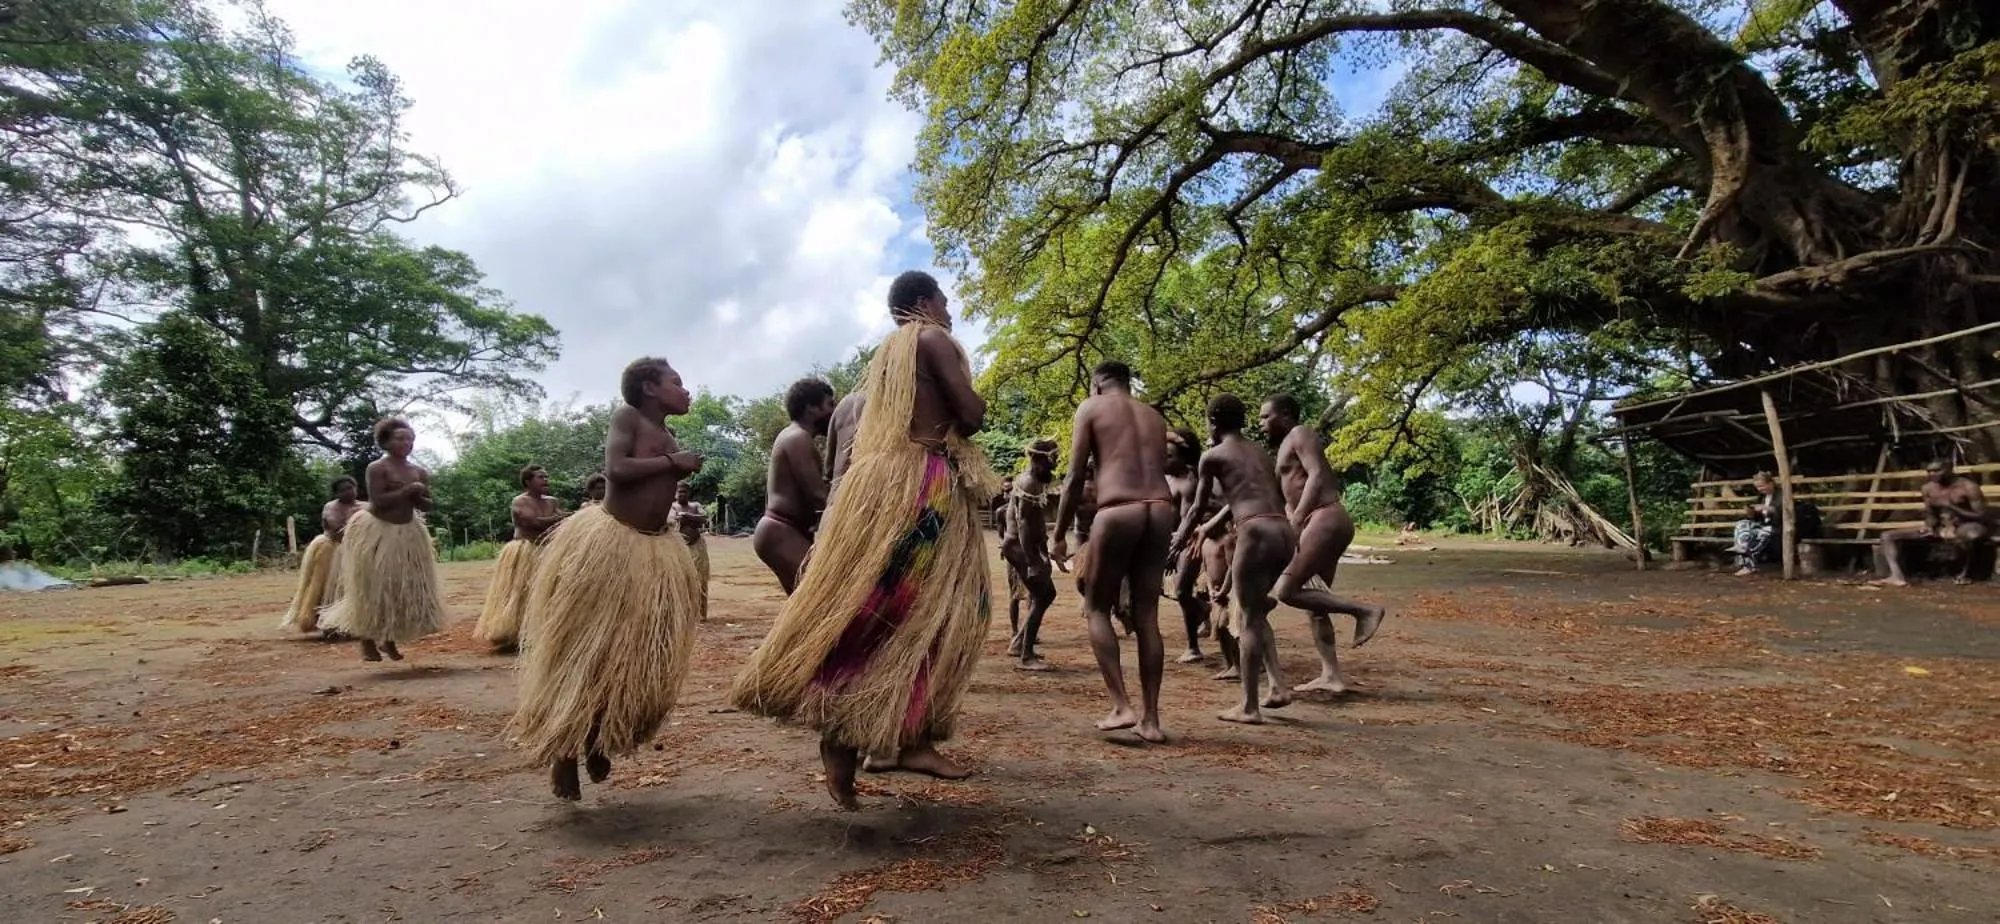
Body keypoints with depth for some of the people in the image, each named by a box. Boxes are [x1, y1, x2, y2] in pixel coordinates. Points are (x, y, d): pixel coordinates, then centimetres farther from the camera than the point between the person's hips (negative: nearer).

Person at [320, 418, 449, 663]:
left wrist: (418, 497, -11)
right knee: (375, 589, -2)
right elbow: (378, 501, -21)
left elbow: (427, 505, 10)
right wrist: (406, 490, -21)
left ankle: (389, 639, 21)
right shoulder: (377, 468, -11)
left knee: (406, 590, 7)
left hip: (408, 534, 6)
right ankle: (368, 642, 9)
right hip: (378, 532, -6)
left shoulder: (419, 472, 6)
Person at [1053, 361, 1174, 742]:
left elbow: (1075, 479, 3)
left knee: (1097, 609, 9)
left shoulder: (1090, 408, 9)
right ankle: (1150, 718, 10)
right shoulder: (1154, 416, 24)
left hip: (1118, 512, -5)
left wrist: (1059, 534, 7)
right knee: (1146, 616, 9)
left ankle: (1122, 706, 0)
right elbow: (1155, 471, 18)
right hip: (1160, 511, 5)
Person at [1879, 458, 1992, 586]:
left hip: (1971, 527, -6)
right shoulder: (1928, 488, 3)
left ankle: (1965, 573, -19)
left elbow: (1981, 516, -17)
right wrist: (1930, 525, -10)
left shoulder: (1968, 487, -13)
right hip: (1941, 528, 6)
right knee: (1888, 536, -8)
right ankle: (1897, 576, -29)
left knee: (1967, 533, -47)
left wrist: (1950, 506, -24)